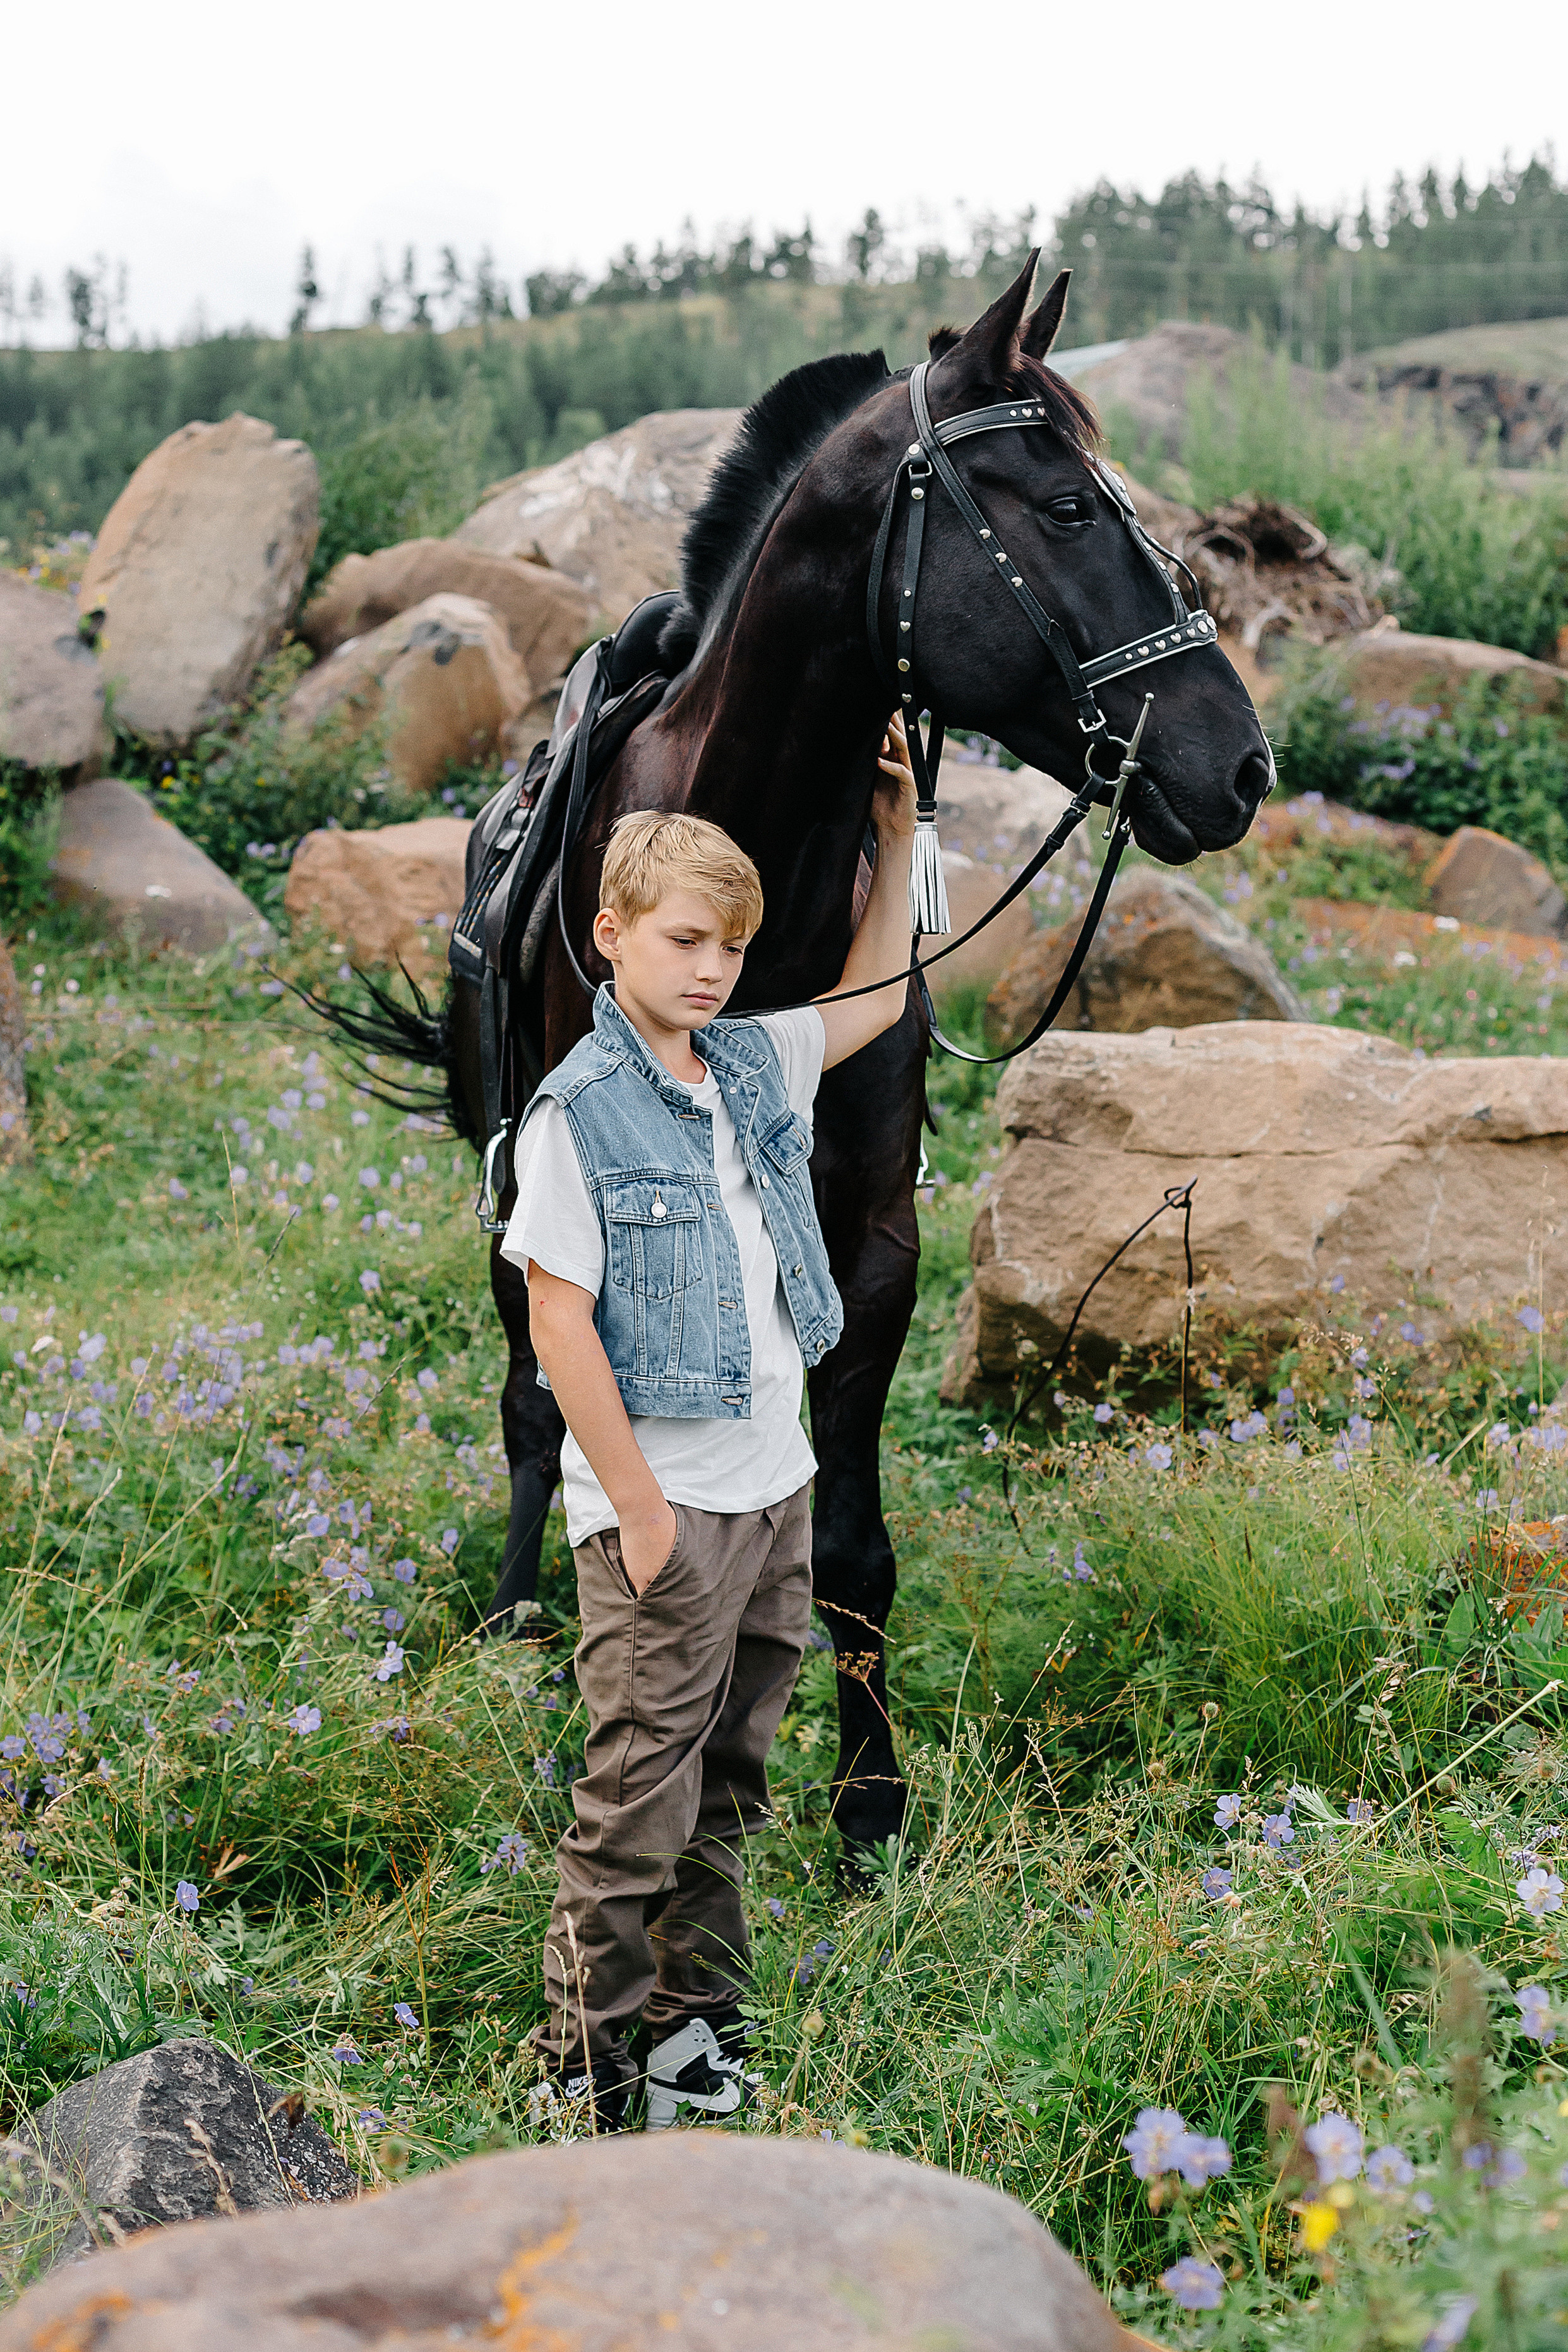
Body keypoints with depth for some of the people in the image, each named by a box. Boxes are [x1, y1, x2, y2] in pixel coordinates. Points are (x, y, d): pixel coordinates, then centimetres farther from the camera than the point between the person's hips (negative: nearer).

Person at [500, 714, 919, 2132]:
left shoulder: (756, 1063, 6)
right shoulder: (576, 1113, -13)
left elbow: (876, 998, 24)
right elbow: (559, 1321, -15)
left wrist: (899, 834, 13)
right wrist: (638, 1508, -16)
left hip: (774, 1484, 7)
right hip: (660, 1503, -7)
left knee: (729, 1780, 16)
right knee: (641, 1790, -2)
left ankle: (702, 2024, 28)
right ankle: (588, 2056, 11)